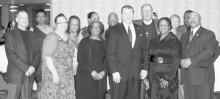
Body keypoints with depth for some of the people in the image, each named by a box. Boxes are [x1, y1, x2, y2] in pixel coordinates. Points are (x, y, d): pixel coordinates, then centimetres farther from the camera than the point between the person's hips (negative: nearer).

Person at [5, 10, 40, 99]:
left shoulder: (32, 35, 14)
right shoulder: (10, 34, -2)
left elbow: (36, 53, 11)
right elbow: (11, 55, -11)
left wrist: (33, 66, -8)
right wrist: (26, 68, -16)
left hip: (29, 75, 4)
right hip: (15, 76, -4)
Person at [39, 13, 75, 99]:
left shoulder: (67, 37, 12)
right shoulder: (52, 37, -12)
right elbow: (47, 57, -18)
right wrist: (55, 73, -22)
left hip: (67, 75, 7)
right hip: (54, 74, -7)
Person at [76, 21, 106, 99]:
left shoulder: (104, 43, 12)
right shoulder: (84, 42, 6)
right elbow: (80, 60, -2)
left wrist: (103, 72, -10)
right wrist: (91, 71, -12)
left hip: (100, 77, 2)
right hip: (85, 77, -2)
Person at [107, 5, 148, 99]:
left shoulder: (140, 30, 12)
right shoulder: (114, 30, 1)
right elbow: (110, 53, -4)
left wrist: (145, 68, 4)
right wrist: (114, 71, -11)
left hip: (136, 73, 3)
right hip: (119, 74, -3)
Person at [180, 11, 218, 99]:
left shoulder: (209, 34, 1)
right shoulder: (185, 36, 20)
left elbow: (209, 52, -12)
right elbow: (180, 52, 14)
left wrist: (191, 60, -19)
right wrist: (181, 61, -9)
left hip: (203, 77, -5)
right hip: (187, 77, 5)